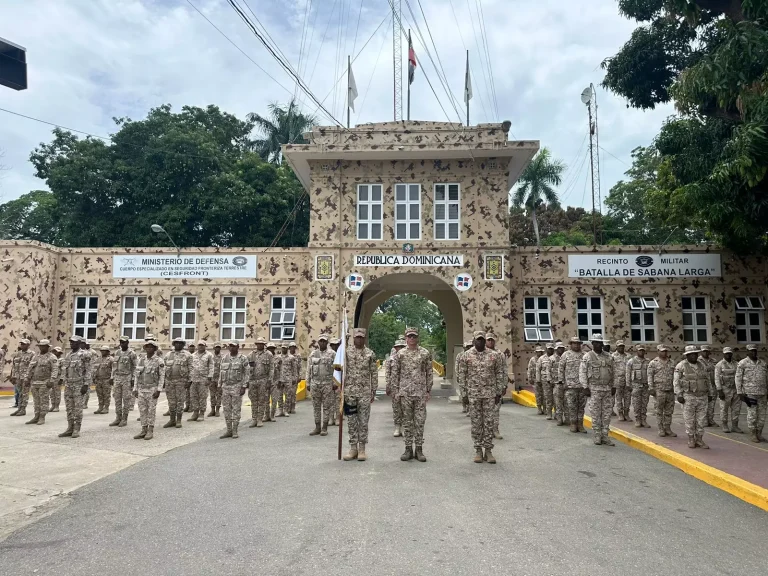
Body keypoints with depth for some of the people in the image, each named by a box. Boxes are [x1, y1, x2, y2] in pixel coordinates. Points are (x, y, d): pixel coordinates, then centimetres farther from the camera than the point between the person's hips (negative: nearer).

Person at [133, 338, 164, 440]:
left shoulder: (159, 361, -7)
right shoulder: (140, 360, 6)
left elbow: (162, 376, -7)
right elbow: (136, 375, 10)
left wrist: (159, 390, -14)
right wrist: (135, 389, 6)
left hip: (152, 389, -4)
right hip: (141, 389, 4)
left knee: (151, 410, -1)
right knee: (142, 410, 6)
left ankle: (151, 431, 6)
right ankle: (144, 430, 14)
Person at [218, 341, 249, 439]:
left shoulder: (243, 359, -5)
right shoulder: (224, 358, 9)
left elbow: (246, 374, -6)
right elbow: (221, 373, 13)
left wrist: (244, 387, -13)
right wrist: (220, 387, 8)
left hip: (237, 387, -5)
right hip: (225, 387, 5)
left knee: (236, 409, -1)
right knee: (227, 409, 6)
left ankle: (235, 431, 6)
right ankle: (229, 431, 14)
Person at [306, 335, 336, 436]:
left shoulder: (332, 354, 0)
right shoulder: (313, 354, 8)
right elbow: (308, 370, 10)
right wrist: (308, 383, 7)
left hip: (327, 383, -3)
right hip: (315, 383, 3)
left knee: (327, 406, 1)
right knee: (316, 406, 7)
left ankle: (324, 428, 9)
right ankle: (317, 427, 15)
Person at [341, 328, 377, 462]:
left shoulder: (370, 354, 2)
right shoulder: (347, 353, 2)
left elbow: (374, 374, 3)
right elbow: (343, 372, 2)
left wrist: (373, 392, 0)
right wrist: (342, 391, -3)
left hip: (365, 392, -1)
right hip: (350, 392, 1)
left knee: (363, 421, 4)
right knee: (351, 421, 6)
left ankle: (362, 449, 12)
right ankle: (353, 448, 16)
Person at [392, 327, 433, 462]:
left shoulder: (425, 353, 3)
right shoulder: (400, 354, 4)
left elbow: (429, 373, 5)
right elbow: (395, 373, 6)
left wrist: (428, 391, 1)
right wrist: (396, 391, 1)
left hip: (421, 393, 0)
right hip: (405, 393, 1)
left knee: (420, 422, 2)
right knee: (407, 422, 6)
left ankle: (419, 449, 11)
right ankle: (408, 449, 15)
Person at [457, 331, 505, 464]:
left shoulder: (493, 356, 2)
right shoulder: (466, 356, 0)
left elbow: (499, 373, 5)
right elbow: (462, 375, 3)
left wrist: (499, 392, 2)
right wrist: (464, 392, 0)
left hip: (490, 393, 1)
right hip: (473, 394, 0)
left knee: (489, 422, 3)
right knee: (476, 422, 4)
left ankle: (488, 450, 11)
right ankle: (478, 450, 14)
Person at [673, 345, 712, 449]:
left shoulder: (702, 365, 9)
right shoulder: (681, 366, -6)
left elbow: (707, 380, 17)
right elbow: (676, 382, -6)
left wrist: (708, 394, 15)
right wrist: (679, 395, -12)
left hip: (702, 397, 4)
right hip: (689, 397, -4)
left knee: (701, 420, 6)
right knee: (689, 420, 1)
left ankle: (699, 440, 15)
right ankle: (691, 439, 12)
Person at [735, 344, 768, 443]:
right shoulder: (742, 363, -2)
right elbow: (738, 378, -3)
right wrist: (740, 393, -8)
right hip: (750, 393, -4)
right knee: (752, 414, -3)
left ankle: (759, 434, 17)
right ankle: (752, 434, 8)